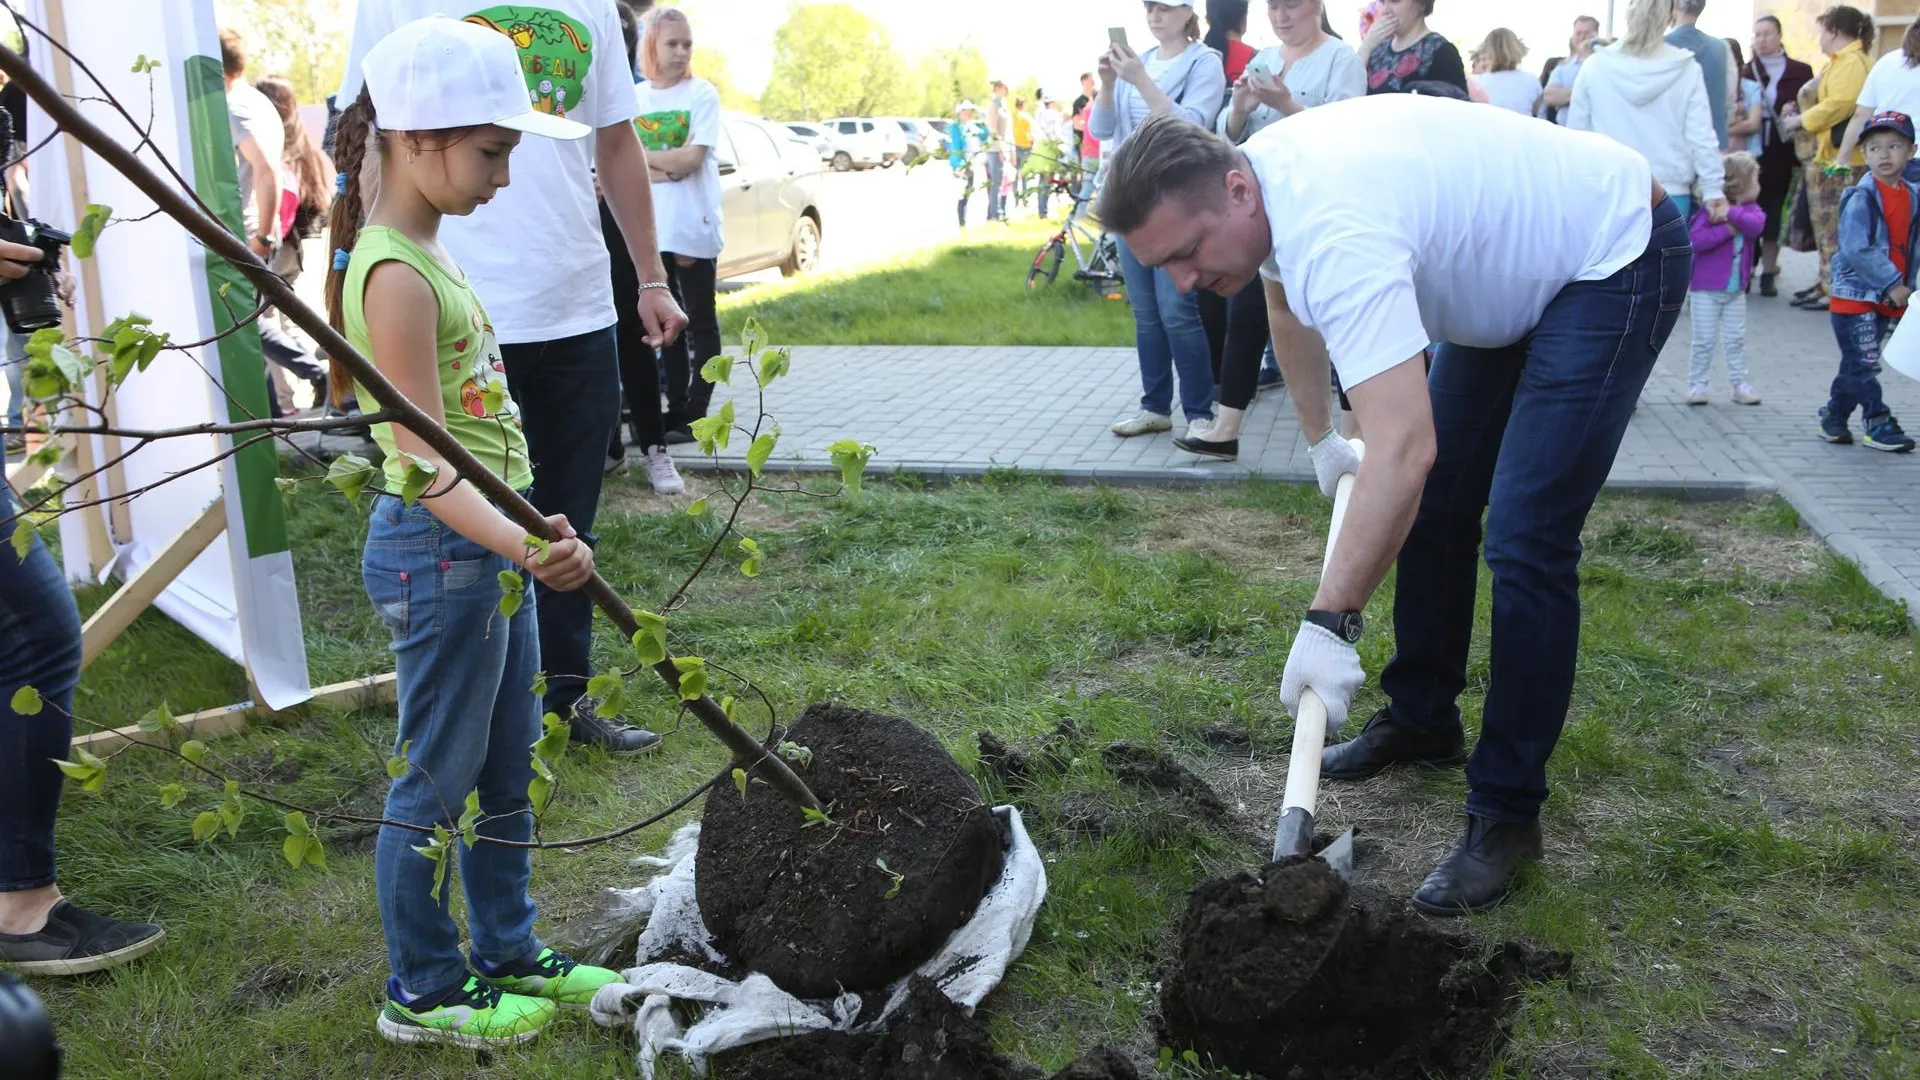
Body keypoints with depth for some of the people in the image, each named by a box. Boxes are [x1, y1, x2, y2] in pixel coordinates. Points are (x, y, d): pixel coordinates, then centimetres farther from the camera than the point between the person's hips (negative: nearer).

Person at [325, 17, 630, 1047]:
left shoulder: (426, 250, 11)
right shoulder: (396, 274, -20)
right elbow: (423, 461, -26)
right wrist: (519, 545, -39)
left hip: (492, 542, 10)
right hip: (438, 550, -10)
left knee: (506, 772, 19)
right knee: (438, 781, 5)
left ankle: (510, 953, 34)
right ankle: (423, 994, 22)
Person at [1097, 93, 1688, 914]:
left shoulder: (1336, 231, -38)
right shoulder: (1257, 186, -9)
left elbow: (1402, 447, -46)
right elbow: (1287, 298, 15)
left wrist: (1329, 623, -47)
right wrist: (1319, 438, 18)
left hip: (1617, 256, -10)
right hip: (1521, 265, 10)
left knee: (1524, 539, -17)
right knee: (1434, 506, 13)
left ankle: (1507, 814, -7)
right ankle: (1423, 720, 30)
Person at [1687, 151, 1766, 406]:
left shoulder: (1751, 209, 3)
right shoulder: (1710, 210, -13)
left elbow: (1755, 224, -20)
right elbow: (1695, 240, -25)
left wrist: (1731, 213, -30)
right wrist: (1727, 229, -26)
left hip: (1736, 290, 5)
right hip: (1706, 289, -5)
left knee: (1736, 339, 10)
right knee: (1705, 341, 1)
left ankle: (1740, 385, 16)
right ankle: (1697, 384, 10)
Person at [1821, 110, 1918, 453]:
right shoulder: (1861, 198, -13)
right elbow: (1856, 250, -19)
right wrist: (1893, 283, -18)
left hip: (1889, 297, 6)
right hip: (1855, 293, -6)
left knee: (1858, 363, 13)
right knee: (1864, 362, -6)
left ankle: (1834, 415, 24)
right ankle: (1877, 424, 1)